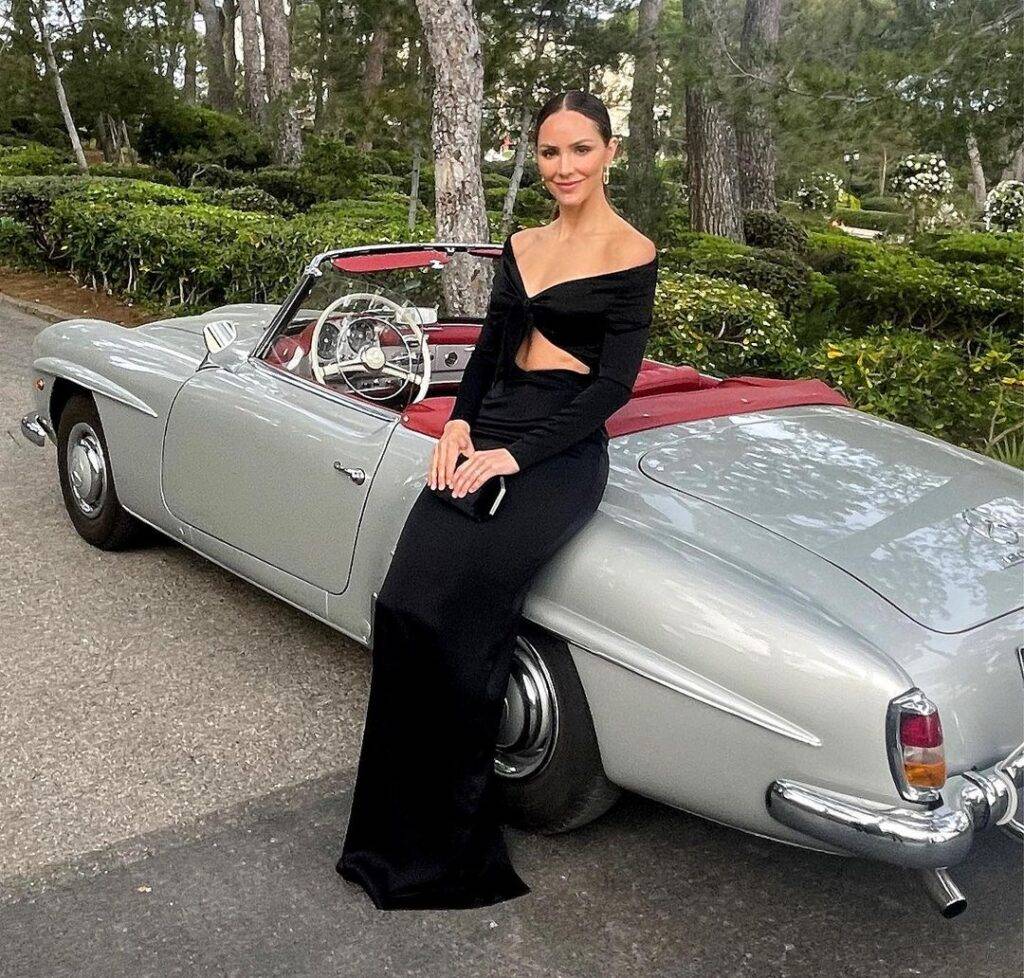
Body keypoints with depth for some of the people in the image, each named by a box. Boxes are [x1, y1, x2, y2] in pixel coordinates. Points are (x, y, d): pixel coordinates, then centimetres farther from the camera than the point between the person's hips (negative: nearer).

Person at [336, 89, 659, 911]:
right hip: (486, 439, 6)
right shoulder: (521, 246, 17)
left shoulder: (632, 255, -1)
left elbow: (614, 384, -8)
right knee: (406, 604, -16)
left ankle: (448, 846, -7)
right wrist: (459, 424, -2)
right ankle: (402, 829, -3)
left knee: (457, 615, -24)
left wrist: (513, 457, -15)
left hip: (562, 453, -5)